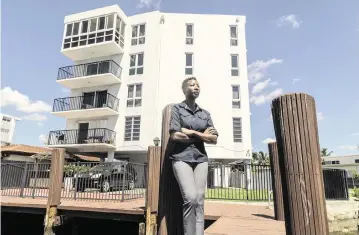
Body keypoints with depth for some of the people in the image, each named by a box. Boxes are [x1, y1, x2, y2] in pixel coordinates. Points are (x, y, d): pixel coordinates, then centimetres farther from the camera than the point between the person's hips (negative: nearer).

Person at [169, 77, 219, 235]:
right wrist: (203, 135, -3)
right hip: (181, 158, -4)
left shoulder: (205, 113, 14)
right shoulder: (177, 108, 3)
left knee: (199, 201, -1)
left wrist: (191, 132, -6)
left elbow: (214, 139, 5)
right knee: (191, 198, -16)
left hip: (201, 158, 4)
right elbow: (175, 135, -10)